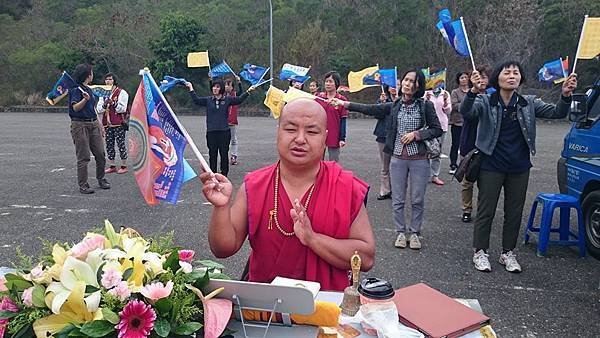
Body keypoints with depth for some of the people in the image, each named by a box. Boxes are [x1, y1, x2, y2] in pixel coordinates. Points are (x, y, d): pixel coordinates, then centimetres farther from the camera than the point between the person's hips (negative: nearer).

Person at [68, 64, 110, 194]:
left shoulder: (89, 89, 18)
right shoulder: (76, 89, -7)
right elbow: (75, 108, -18)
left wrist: (99, 124, 22)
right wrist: (85, 99, -34)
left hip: (93, 124, 7)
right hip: (80, 125, -7)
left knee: (100, 153, 5)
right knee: (83, 157, -4)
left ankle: (101, 179, 20)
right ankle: (83, 185, 3)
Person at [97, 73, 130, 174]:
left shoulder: (121, 92, 0)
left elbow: (122, 109, -8)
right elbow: (98, 109, 10)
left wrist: (113, 103, -19)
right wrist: (105, 104, -8)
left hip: (119, 123, -6)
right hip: (107, 123, 6)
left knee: (121, 144, -4)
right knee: (109, 144, 7)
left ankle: (124, 166, 4)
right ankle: (112, 166, 15)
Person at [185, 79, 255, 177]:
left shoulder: (227, 99, 6)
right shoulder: (208, 100, 9)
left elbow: (239, 99, 5)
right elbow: (196, 100, 10)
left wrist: (248, 91, -4)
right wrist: (191, 89, 7)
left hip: (224, 132, -1)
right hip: (211, 132, 1)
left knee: (224, 154, 4)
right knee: (212, 155, 7)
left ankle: (224, 175, 14)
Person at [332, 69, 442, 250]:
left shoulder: (425, 106, -3)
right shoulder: (394, 106, 4)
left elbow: (437, 129, 0)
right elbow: (369, 109, 3)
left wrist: (416, 134, -13)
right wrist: (344, 103, -1)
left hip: (419, 159, -2)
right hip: (398, 158, 2)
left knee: (417, 200, 7)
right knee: (398, 200, 9)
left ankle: (414, 233, 24)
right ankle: (400, 232, 24)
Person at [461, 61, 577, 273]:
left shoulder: (529, 103, 3)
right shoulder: (485, 102, -7)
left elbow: (557, 113, -4)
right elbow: (466, 112, -25)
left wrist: (565, 95, -26)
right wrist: (473, 91, -45)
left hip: (519, 168, 4)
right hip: (491, 166, -4)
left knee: (515, 213, 12)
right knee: (486, 211, 5)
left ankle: (508, 253, 28)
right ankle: (480, 252, 19)